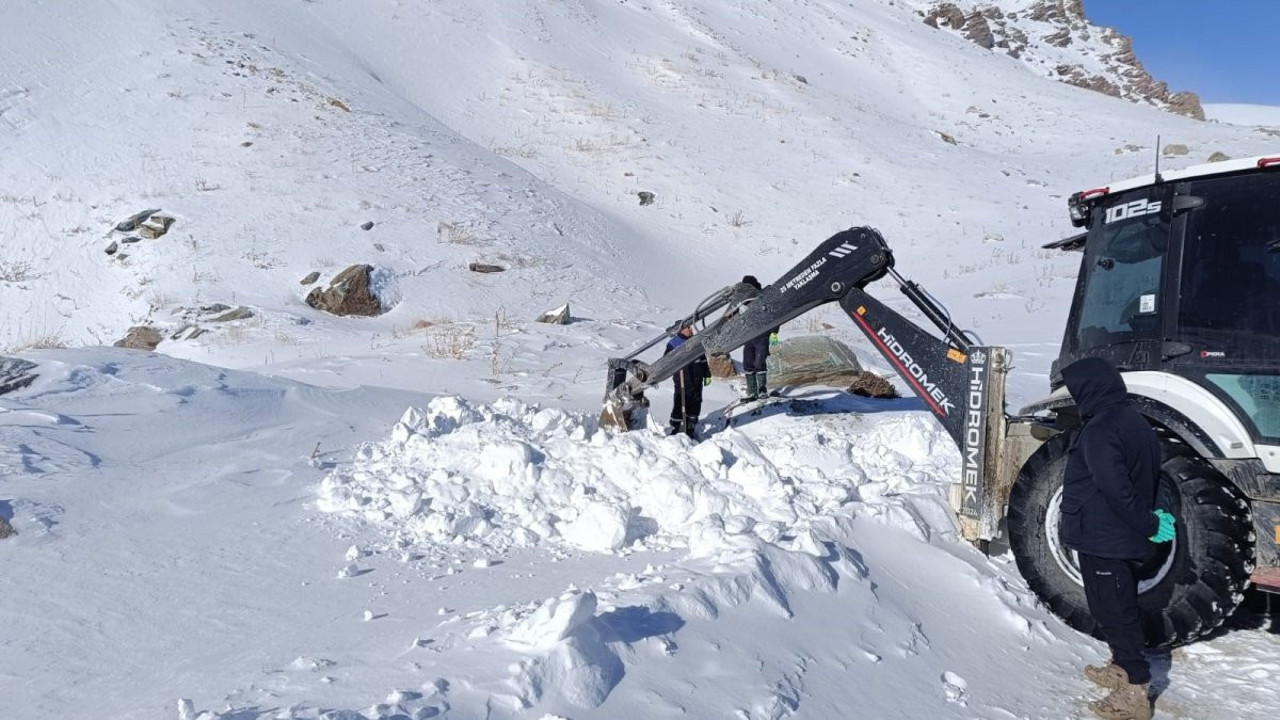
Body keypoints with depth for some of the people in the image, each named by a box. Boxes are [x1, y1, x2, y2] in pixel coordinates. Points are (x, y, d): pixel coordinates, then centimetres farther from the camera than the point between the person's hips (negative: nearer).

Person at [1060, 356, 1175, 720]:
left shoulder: (1100, 430, -23)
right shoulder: (1135, 421, 9)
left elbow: (1115, 488, -28)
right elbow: (1145, 477, 15)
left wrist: (1149, 523, -19)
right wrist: (1149, 518, 12)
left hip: (1102, 539, -10)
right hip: (1126, 539, 10)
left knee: (1113, 611, -2)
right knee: (1120, 607, 22)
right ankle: (1123, 668, 36)